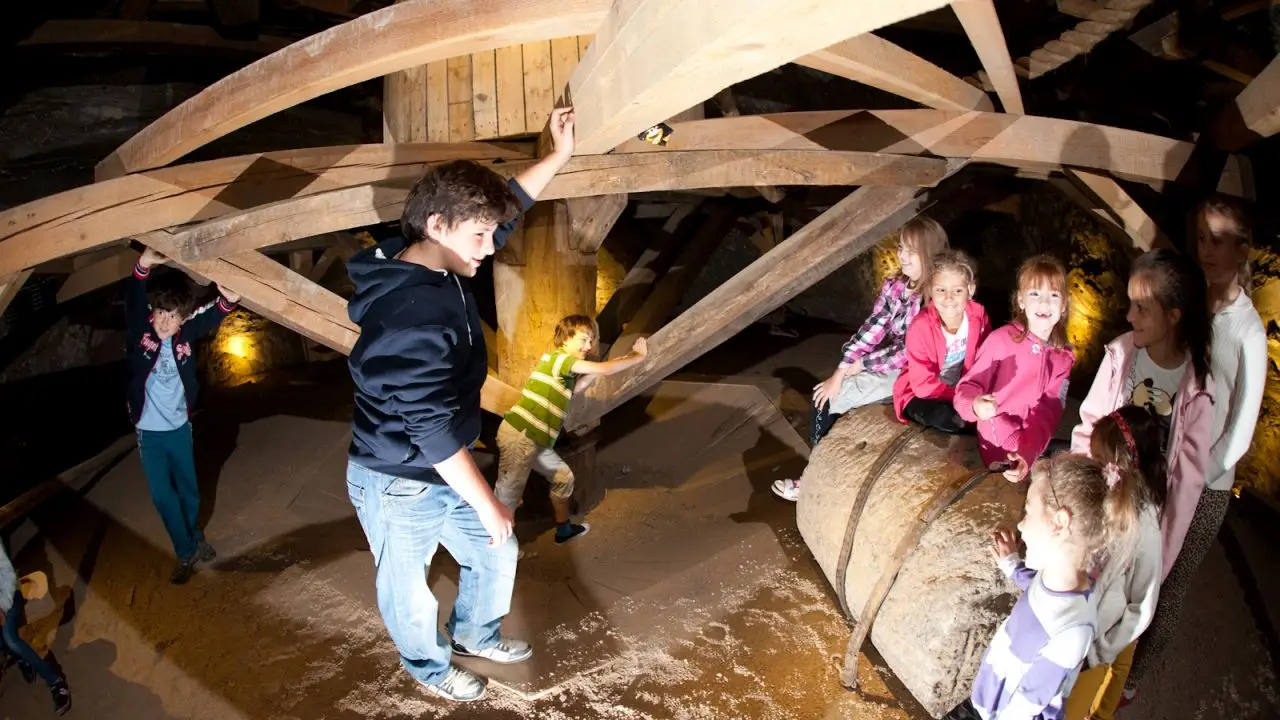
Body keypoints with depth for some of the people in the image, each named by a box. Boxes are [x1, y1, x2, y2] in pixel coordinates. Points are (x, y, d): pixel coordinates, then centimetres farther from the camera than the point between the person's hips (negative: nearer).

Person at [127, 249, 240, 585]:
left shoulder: (186, 333, -10)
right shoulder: (140, 331, -16)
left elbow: (212, 315, -19)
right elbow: (133, 301, -33)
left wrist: (229, 299, -46)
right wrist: (143, 266, -55)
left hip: (179, 426, 2)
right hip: (148, 431, -2)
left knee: (188, 489, 17)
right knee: (162, 496, 4)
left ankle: (195, 538, 41)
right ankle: (186, 553, 19)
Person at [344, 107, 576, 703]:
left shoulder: (439, 267, -4)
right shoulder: (410, 315, -32)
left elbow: (509, 206, 12)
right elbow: (434, 429, -30)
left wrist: (558, 155, 10)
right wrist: (487, 504, -22)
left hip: (441, 473, 9)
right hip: (397, 486, -9)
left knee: (496, 555, 23)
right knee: (408, 587, 18)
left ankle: (475, 635, 50)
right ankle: (429, 667, 45)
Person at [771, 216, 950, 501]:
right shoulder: (894, 287, 2)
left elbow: (909, 353, -20)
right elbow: (871, 330, -1)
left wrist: (858, 366, -12)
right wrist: (840, 373, -9)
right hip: (884, 367, 7)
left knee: (828, 400, -13)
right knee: (823, 394, -7)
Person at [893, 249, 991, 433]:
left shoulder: (978, 315, -12)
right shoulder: (921, 328, -26)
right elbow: (924, 385, -24)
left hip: (963, 388, 4)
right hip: (921, 395, -4)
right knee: (941, 416, -33)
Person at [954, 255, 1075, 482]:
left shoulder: (1064, 357, 3)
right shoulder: (1001, 339, -11)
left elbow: (1047, 414, -7)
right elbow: (968, 387, -11)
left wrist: (1027, 453, -25)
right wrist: (976, 405, -36)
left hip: (1035, 445, 4)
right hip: (997, 447, -4)